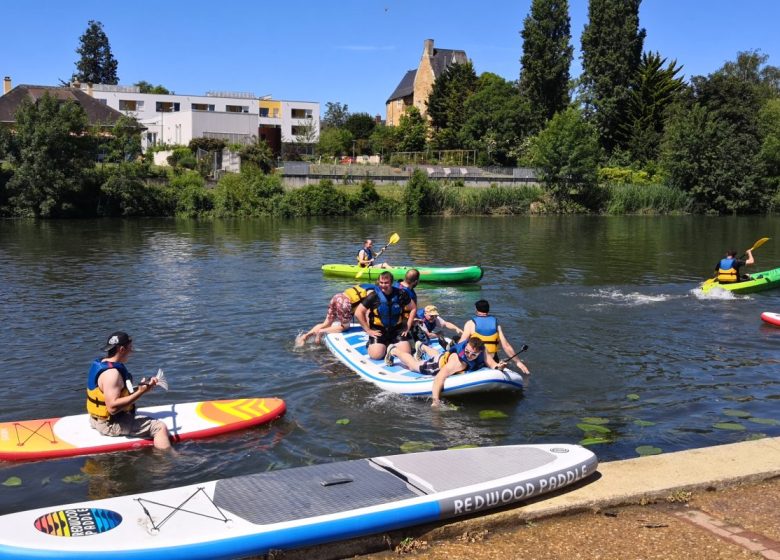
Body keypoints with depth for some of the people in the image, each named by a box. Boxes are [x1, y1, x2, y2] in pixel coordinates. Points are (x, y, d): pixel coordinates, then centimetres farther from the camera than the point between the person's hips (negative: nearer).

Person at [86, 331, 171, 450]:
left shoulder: (100, 364, 7)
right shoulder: (111, 373, -25)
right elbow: (113, 407, -32)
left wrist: (145, 385, 8)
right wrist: (140, 392, -30)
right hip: (110, 425, -11)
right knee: (160, 427, -18)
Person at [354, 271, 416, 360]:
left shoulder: (400, 294, -6)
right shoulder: (373, 296, -12)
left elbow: (413, 308, 8)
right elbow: (358, 313, -8)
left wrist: (408, 327, 3)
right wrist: (368, 330, -9)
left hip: (397, 329, 2)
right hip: (378, 330, -2)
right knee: (376, 355, -21)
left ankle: (391, 345, 19)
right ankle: (371, 344, 16)